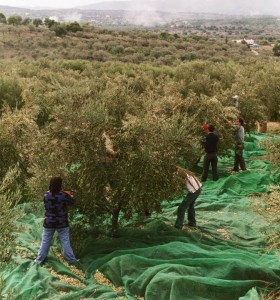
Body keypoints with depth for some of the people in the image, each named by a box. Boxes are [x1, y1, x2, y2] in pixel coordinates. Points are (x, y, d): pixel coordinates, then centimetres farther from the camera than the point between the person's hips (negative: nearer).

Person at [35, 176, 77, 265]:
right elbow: (72, 202, -1)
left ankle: (39, 260, 24)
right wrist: (71, 195, 21)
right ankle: (71, 260, 20)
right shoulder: (63, 195, -19)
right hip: (62, 223, -2)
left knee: (45, 242, 15)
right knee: (65, 242, 10)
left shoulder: (46, 195, -11)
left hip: (49, 223, 2)